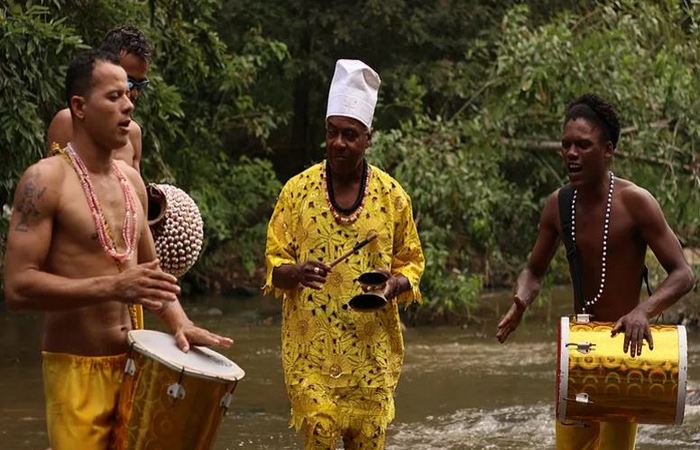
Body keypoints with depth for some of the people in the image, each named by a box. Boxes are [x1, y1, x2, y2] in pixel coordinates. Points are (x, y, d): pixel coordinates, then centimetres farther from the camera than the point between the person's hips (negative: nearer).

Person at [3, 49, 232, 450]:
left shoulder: (131, 180, 11)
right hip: (77, 369, -7)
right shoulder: (46, 181, -12)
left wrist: (180, 323, 1)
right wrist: (113, 287, -26)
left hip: (133, 362, 7)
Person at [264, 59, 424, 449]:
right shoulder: (297, 191, 0)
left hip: (372, 347, 1)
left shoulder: (392, 195, 2)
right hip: (311, 344, -1)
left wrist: (394, 285, -12)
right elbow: (274, 263, 4)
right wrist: (297, 272, -19)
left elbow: (411, 261, 11)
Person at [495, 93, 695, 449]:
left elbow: (682, 274, -15)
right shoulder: (558, 205, 2)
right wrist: (520, 303, -10)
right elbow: (534, 270, 13)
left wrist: (643, 311, -34)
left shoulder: (635, 203, -15)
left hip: (623, 343, -6)